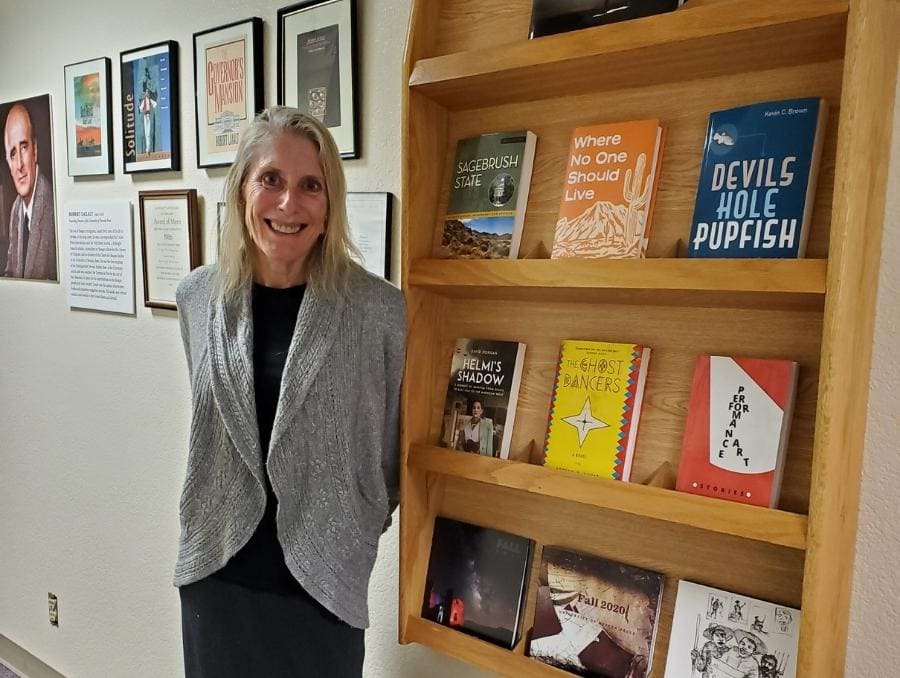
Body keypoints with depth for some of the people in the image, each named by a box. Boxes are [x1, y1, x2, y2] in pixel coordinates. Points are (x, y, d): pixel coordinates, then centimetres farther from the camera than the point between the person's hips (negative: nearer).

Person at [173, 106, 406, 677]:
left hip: (324, 578, -3)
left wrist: (360, 530, 3)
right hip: (215, 570, 3)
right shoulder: (197, 297, -3)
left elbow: (392, 442, -4)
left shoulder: (380, 309, -16)